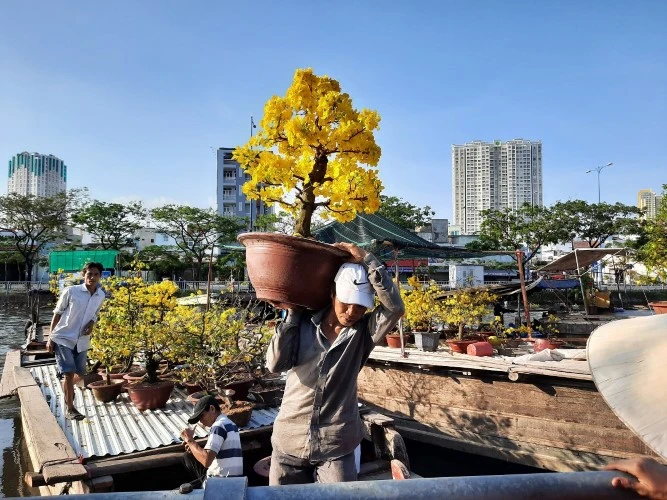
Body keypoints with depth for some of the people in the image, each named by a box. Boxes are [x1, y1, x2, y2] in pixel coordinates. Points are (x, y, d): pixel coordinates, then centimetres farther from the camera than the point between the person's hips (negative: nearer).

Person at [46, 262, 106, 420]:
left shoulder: (101, 296, 0)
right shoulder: (70, 291, -13)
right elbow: (57, 314, -5)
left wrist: (91, 324, -7)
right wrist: (50, 338, -5)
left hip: (82, 341, 5)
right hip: (63, 338, -5)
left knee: (79, 373, 14)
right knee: (69, 373, -8)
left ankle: (66, 390, 49)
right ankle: (70, 409, 6)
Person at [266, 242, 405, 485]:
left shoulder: (363, 332, -6)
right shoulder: (303, 323, -3)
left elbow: (395, 307, -22)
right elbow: (276, 363, -14)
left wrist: (366, 259, -22)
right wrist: (292, 314, -12)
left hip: (336, 446, -1)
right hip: (289, 441, 2)